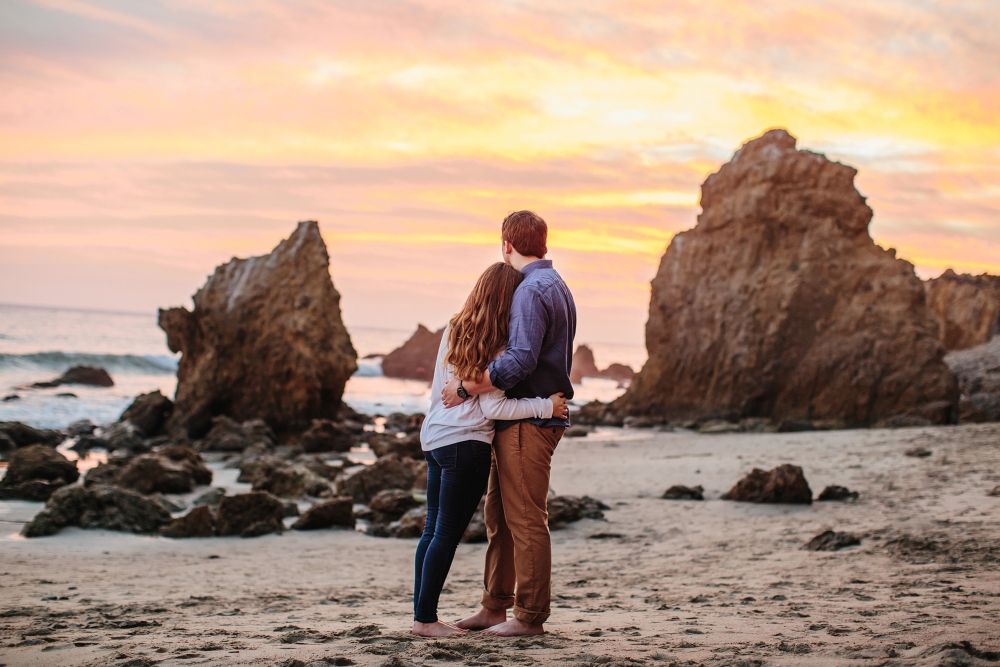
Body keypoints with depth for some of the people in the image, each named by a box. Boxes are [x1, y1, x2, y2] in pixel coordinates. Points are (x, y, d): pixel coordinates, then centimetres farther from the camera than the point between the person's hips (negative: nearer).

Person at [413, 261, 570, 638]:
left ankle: (422, 615, 15)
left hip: (434, 437, 8)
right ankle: (425, 620, 1)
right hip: (467, 444, -8)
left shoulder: (453, 331, 9)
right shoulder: (497, 346, -12)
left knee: (433, 530, 11)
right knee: (447, 534, -2)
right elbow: (493, 407, -15)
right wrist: (546, 407, -11)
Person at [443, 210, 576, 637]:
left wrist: (468, 387, -18)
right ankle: (495, 607, 19)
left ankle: (530, 616, -1)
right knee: (499, 515, 13)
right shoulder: (557, 287, 19)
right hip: (521, 417, 10)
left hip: (528, 421, -10)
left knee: (526, 518, -6)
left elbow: (521, 359, -25)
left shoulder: (532, 290, -14)